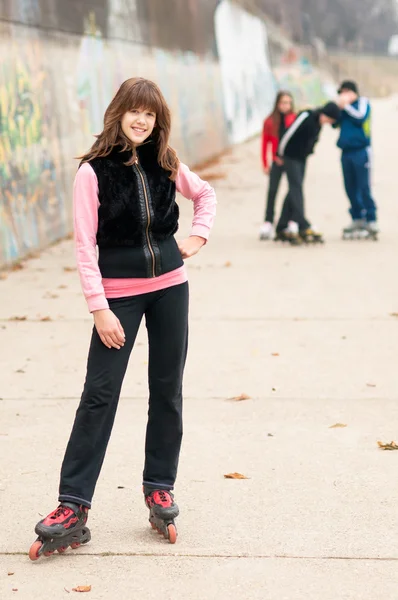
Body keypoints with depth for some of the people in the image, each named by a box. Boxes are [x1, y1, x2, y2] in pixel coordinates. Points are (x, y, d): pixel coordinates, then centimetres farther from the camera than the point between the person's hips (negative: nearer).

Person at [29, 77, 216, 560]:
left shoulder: (165, 165, 1)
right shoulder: (94, 171, -10)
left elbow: (205, 193, 22)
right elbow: (85, 244, -11)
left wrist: (198, 235, 6)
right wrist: (99, 308, -16)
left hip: (170, 287, 4)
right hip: (119, 293, -4)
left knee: (167, 390, 9)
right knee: (99, 394, -5)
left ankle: (160, 487, 22)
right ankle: (72, 506, -3)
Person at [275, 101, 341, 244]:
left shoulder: (318, 122, 2)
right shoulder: (306, 117, -22)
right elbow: (288, 135, -18)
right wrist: (281, 154, -8)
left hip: (302, 159, 8)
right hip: (291, 157, -8)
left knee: (294, 191, 8)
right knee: (296, 189, -13)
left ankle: (282, 229, 12)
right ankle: (304, 227, -20)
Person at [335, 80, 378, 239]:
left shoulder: (362, 102, 1)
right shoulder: (343, 107, 17)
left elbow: (360, 117, -15)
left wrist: (346, 106, -9)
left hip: (361, 151, -6)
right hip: (346, 152, 6)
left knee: (364, 187, -9)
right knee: (350, 188, 7)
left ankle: (371, 222, -5)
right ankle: (357, 219, 15)